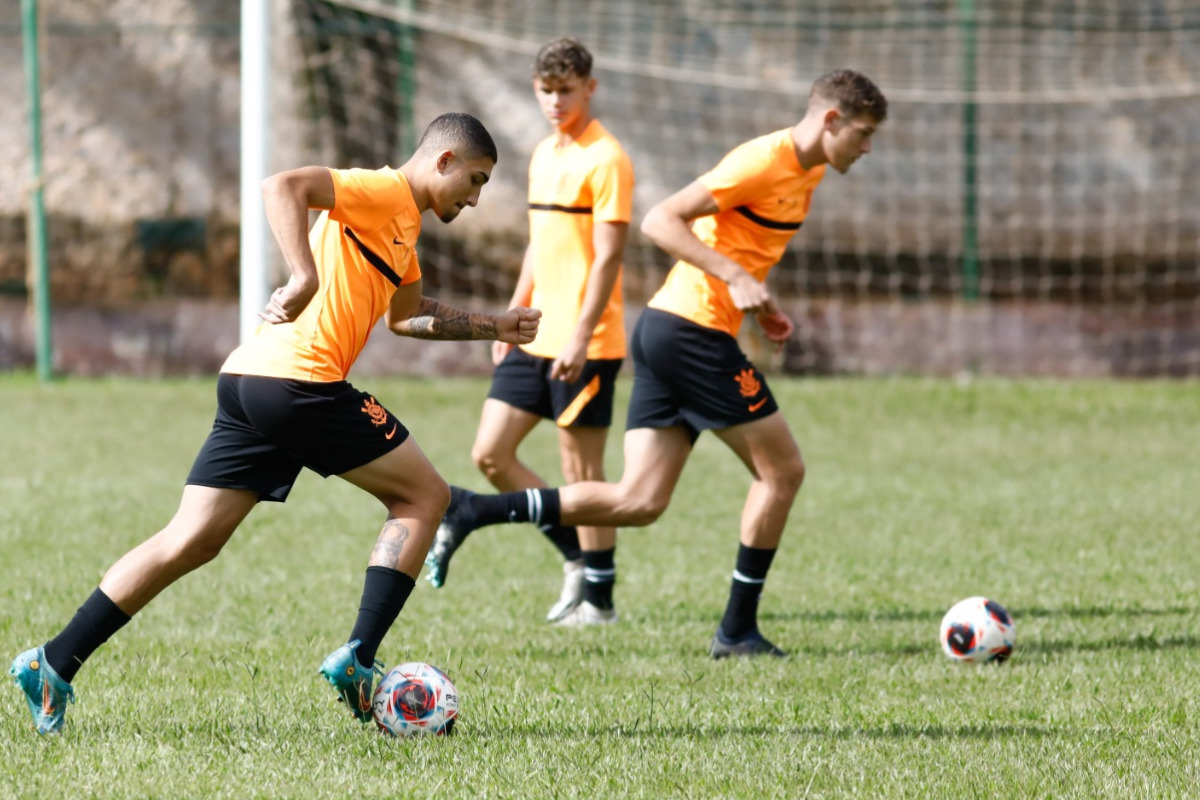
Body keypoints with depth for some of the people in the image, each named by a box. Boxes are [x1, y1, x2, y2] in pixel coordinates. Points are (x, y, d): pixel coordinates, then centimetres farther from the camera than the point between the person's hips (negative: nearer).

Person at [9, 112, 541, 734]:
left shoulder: (402, 222, 26)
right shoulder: (381, 192, -5)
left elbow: (406, 316, 41)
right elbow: (283, 187, -21)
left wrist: (492, 327, 37)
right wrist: (304, 277, -31)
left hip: (247, 381, 9)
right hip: (299, 378, -9)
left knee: (189, 541, 6)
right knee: (424, 496, 3)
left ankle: (54, 663, 2)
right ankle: (357, 659, -3)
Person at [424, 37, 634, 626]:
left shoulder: (605, 160, -11)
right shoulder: (543, 155, 15)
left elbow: (608, 256, -16)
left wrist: (581, 336, -21)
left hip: (584, 344, -8)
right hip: (536, 336, 8)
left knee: (581, 468, -2)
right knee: (490, 454, 5)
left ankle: (597, 592, 9)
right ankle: (576, 555, 16)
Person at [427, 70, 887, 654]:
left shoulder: (808, 172, 15)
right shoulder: (763, 162, -14)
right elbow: (661, 221, -19)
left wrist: (760, 304, 15)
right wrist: (734, 278, -25)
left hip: (666, 329, 9)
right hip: (696, 332, -9)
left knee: (639, 503, 1)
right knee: (782, 471, 0)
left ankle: (471, 511, -4)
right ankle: (737, 630, 6)